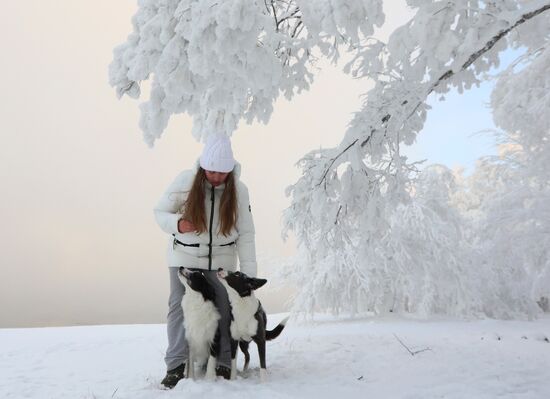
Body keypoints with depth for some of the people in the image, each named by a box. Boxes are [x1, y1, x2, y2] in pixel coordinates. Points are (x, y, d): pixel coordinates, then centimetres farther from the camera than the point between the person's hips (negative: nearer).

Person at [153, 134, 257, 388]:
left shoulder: (238, 190, -13)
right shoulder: (185, 181, -18)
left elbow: (245, 234, -10)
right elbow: (160, 211, -6)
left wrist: (249, 273, -14)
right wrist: (176, 224, -28)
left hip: (221, 258, 1)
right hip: (184, 255, -1)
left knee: (223, 310, 3)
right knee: (179, 307, -5)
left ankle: (224, 365, 16)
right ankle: (175, 366, 3)